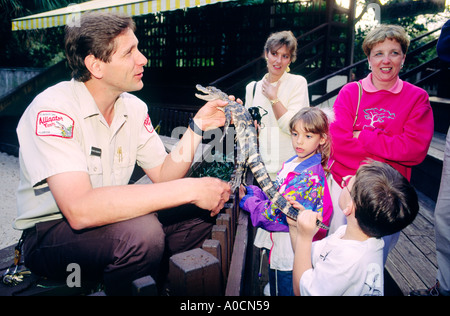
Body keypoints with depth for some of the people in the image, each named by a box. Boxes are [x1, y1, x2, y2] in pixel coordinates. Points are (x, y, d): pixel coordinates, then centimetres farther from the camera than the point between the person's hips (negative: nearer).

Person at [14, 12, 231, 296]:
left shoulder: (134, 107, 0)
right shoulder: (53, 109, -23)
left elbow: (163, 175, 0)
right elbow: (80, 210, -36)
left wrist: (197, 126, -14)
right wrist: (190, 189, -35)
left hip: (107, 219, 7)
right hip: (48, 235, -6)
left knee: (201, 211, -7)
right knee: (141, 231, -35)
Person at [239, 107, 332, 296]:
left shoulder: (311, 176, -25)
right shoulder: (291, 164, 2)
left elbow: (282, 214, -27)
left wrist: (246, 201, -16)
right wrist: (248, 190, -5)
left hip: (291, 255, -8)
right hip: (277, 247, 8)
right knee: (275, 289, 26)